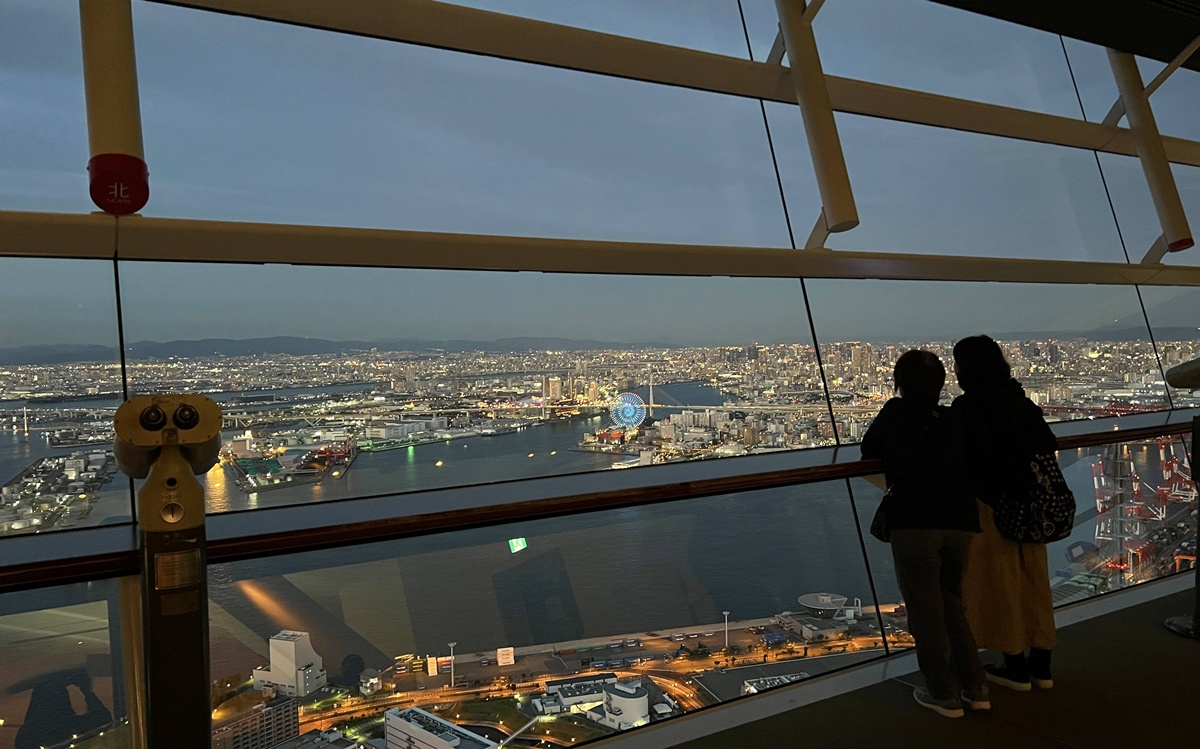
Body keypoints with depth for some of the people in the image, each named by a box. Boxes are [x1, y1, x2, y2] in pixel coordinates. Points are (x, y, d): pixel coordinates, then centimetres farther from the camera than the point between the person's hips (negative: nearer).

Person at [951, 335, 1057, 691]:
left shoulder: (966, 406, -15)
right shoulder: (1019, 400, 6)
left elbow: (971, 455, -24)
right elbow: (1048, 445, 7)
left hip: (990, 506, -7)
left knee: (999, 584, 6)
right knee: (1033, 581, 14)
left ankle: (1016, 668, 15)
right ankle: (1041, 666, 23)